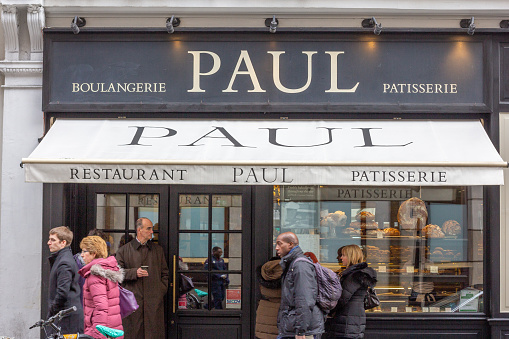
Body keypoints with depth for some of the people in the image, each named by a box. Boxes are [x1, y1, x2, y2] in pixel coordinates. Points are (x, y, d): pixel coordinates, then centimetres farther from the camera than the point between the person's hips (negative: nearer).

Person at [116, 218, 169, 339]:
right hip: (133, 301, -2)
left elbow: (165, 273, 18)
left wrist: (162, 291, 4)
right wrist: (134, 273, -11)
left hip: (154, 301, 2)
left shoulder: (158, 249, 16)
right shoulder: (124, 250, 7)